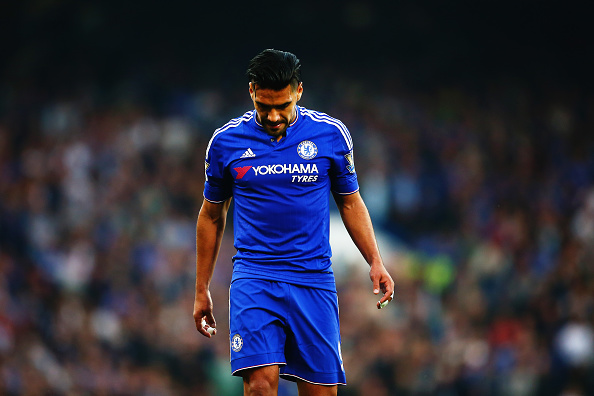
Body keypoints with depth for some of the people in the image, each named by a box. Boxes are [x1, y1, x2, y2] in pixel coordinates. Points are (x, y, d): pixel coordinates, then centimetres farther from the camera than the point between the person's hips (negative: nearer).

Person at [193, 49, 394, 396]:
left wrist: (375, 262, 2)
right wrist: (202, 290, 15)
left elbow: (350, 202, 13)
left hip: (314, 279, 1)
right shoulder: (225, 142, 2)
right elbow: (212, 215, 14)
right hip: (254, 279, -1)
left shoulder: (332, 134, 1)